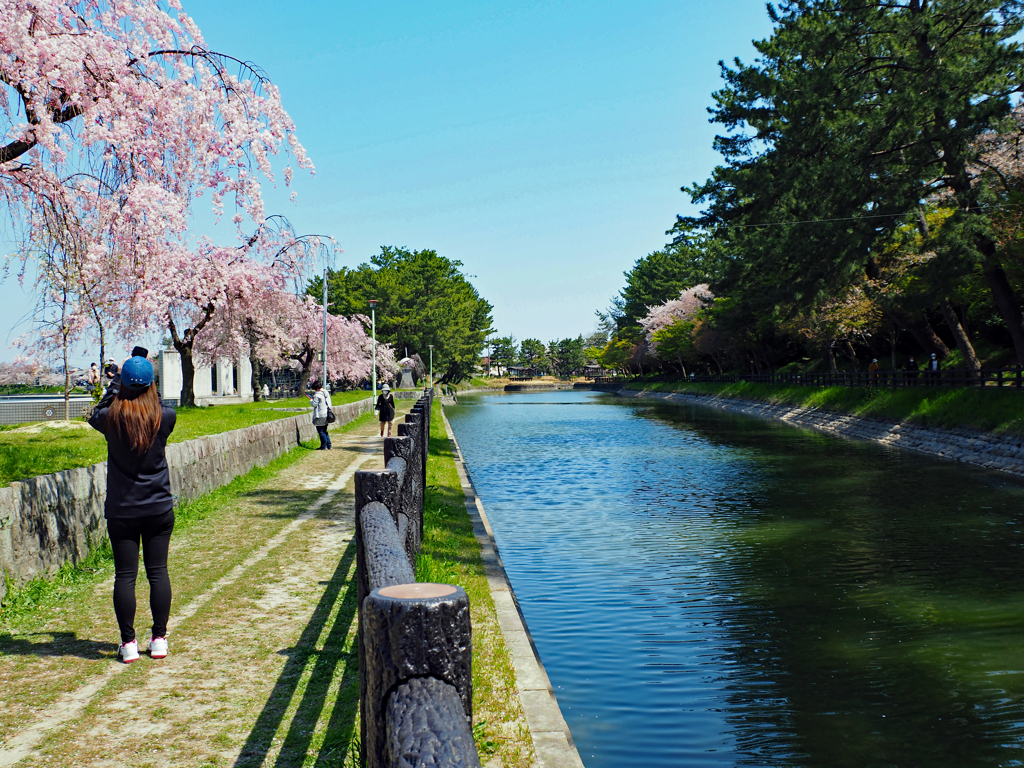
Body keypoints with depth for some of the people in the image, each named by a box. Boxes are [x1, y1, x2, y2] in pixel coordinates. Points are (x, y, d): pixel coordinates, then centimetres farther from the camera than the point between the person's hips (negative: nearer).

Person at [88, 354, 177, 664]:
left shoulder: (111, 419, -8)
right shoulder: (165, 417, -7)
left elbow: (95, 415, 16)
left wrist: (116, 382, 16)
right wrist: (148, 388, 15)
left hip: (122, 512, -1)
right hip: (159, 509, 1)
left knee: (125, 575, 5)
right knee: (158, 572, 8)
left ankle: (128, 643, 10)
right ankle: (159, 638, 14)